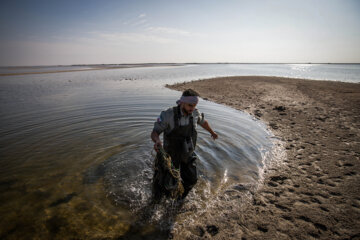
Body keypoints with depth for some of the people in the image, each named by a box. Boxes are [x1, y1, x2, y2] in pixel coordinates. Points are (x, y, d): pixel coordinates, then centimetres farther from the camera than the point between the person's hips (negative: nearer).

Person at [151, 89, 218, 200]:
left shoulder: (195, 113, -14)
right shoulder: (168, 115, -28)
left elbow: (203, 121, 10)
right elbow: (154, 132, -24)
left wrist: (212, 132, 27)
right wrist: (157, 141, -48)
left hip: (188, 154, 4)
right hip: (172, 154, -4)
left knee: (191, 180, 13)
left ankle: (180, 199, 44)